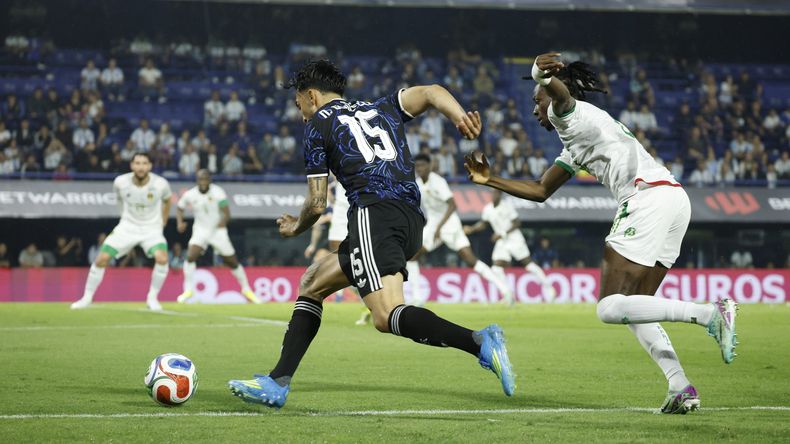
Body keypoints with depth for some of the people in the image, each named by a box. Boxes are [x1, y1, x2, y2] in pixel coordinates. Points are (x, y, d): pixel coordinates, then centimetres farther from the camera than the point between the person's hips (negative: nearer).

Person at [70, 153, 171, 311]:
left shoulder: (160, 184, -19)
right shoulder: (121, 182, -16)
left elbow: (167, 200, 6)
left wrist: (162, 223, 9)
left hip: (151, 229, -1)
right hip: (127, 227, 1)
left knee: (162, 258, -27)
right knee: (102, 259, -8)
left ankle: (152, 298, -7)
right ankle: (87, 297, 10)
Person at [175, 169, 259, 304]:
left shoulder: (217, 192, -17)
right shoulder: (190, 195, -8)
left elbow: (227, 213, -23)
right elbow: (179, 208, 10)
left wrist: (223, 221, -44)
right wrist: (180, 222, -7)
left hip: (218, 231, -1)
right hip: (200, 231, 1)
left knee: (232, 262, 4)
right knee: (190, 256, -21)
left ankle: (246, 289, 25)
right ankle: (188, 290, -8)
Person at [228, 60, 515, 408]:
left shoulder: (318, 125, 13)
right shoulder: (383, 109, 29)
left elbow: (317, 204, 11)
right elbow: (430, 92, 11)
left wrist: (296, 228, 32)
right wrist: (460, 117, -7)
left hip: (374, 212, -8)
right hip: (412, 222, 8)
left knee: (387, 317, -21)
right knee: (312, 283, 20)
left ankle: (480, 343, -39)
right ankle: (278, 383, 15)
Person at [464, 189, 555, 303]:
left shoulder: (507, 204, -13)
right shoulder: (487, 209, 0)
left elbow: (517, 223, -13)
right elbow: (483, 224, 15)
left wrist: (503, 234, -20)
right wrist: (471, 229, -1)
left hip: (514, 238, -5)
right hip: (501, 242, 5)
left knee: (527, 263, -5)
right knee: (497, 267, -8)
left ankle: (546, 286, 7)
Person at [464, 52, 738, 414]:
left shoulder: (567, 113, 7)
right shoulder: (575, 146, 35)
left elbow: (560, 91, -19)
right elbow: (540, 191, 43)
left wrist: (543, 74, -41)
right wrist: (490, 181, 42)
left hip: (649, 196, -10)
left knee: (610, 308, -14)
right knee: (633, 309, 13)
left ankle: (711, 313, -27)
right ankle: (681, 388, -2)